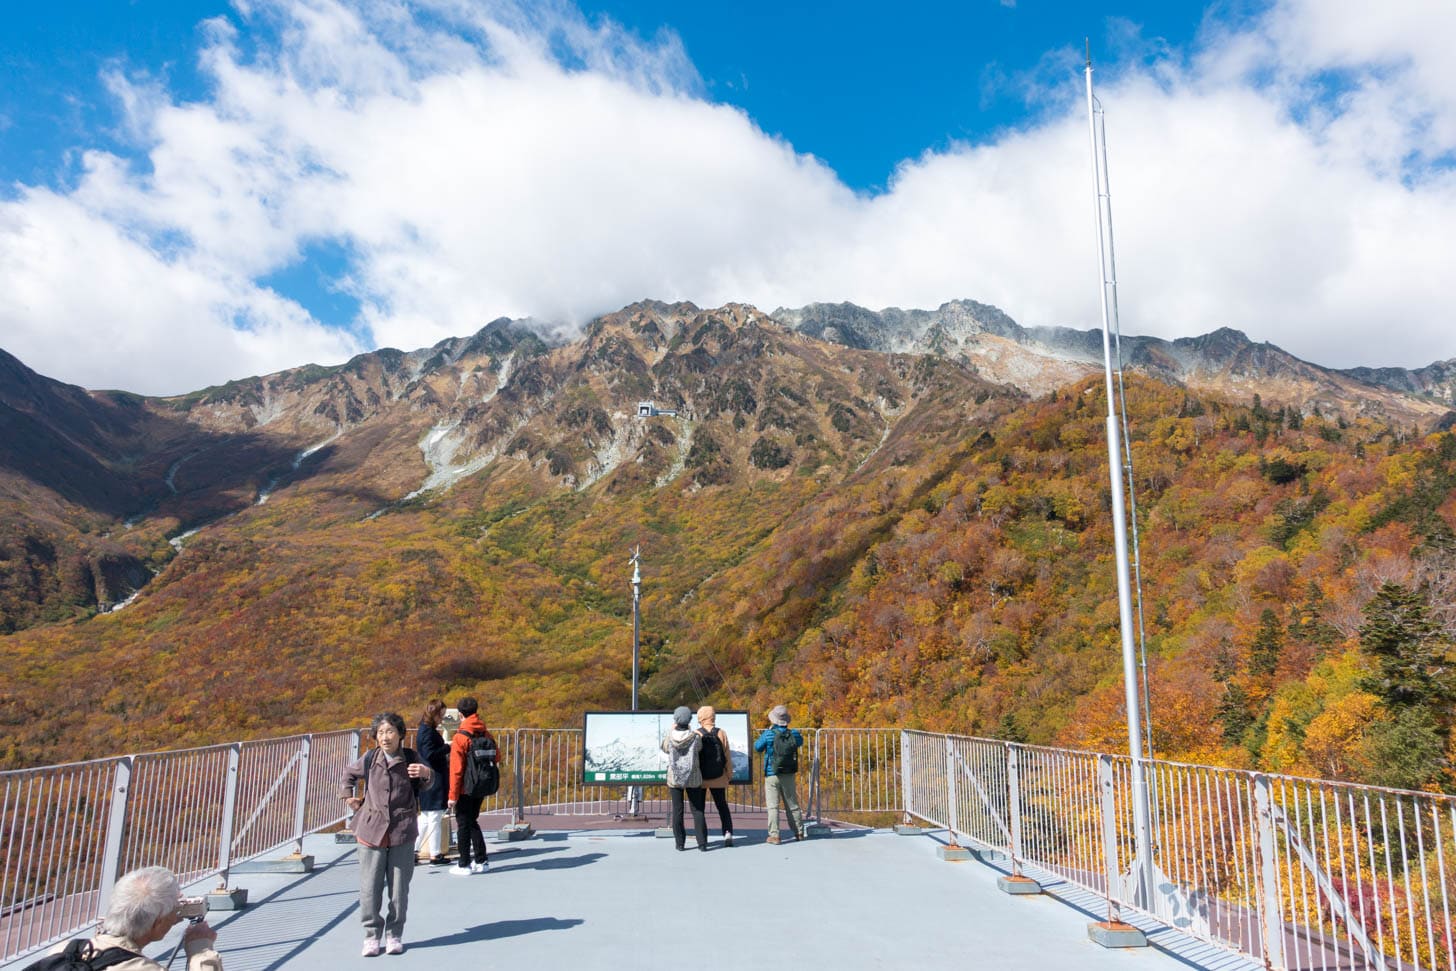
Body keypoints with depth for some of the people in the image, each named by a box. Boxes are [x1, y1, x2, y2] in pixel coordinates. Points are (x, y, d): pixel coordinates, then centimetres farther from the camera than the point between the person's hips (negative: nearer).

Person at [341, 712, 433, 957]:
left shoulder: (410, 758, -4)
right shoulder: (369, 759, 0)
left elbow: (424, 786, 9)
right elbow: (348, 774, 21)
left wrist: (426, 774, -12)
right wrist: (349, 797, 12)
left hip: (402, 832, 0)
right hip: (371, 831, 1)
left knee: (399, 889, 6)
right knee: (369, 888, 4)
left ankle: (394, 935, 21)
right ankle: (371, 935, 20)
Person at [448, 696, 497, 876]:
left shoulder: (460, 737, -15)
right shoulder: (486, 735, 2)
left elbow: (456, 769, -16)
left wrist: (453, 794, -11)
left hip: (465, 790, -6)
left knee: (463, 825, 6)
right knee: (472, 822, 19)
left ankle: (464, 865, 11)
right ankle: (481, 861, 21)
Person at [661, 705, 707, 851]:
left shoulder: (671, 736, -11)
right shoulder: (695, 736, -13)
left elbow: (664, 748, 9)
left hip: (674, 777, 0)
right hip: (693, 778, 0)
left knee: (677, 810, 9)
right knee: (697, 810, 7)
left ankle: (680, 843, 9)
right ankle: (702, 843, 4)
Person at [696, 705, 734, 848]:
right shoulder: (721, 733, -2)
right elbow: (727, 756, 0)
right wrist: (729, 774, 10)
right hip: (719, 777, 2)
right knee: (722, 806, 12)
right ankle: (727, 832, -3)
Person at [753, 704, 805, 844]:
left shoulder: (769, 734, -14)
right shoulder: (794, 734, -4)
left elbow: (757, 747, 1)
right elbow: (800, 741, 18)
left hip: (772, 775, -4)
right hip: (789, 775, 4)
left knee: (773, 806, 0)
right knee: (792, 805, 15)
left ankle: (774, 835, -5)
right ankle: (799, 832, 22)